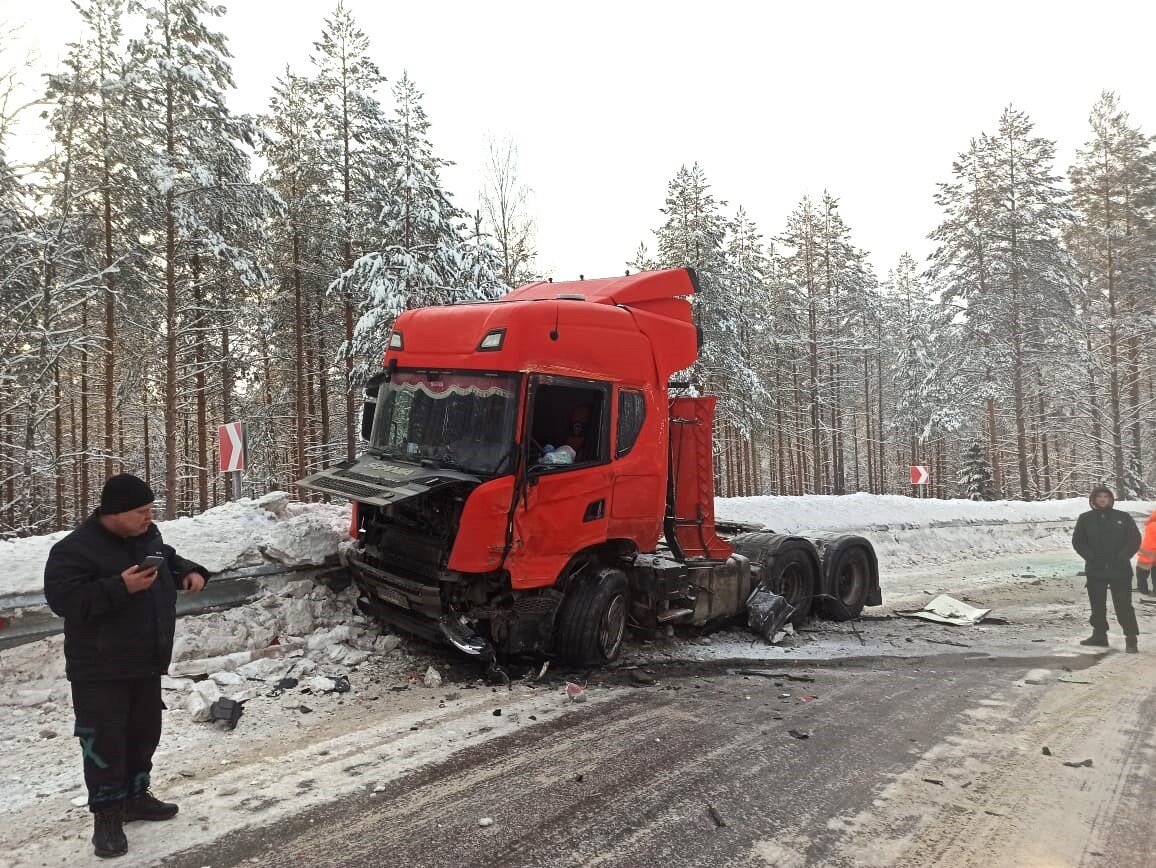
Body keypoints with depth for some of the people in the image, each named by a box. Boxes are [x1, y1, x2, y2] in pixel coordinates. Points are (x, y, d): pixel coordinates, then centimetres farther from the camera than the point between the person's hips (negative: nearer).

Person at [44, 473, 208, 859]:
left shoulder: (148, 536, 3)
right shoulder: (74, 550, -19)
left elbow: (168, 559, 22)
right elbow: (63, 599, -24)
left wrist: (189, 571, 1)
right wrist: (119, 588, -33)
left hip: (146, 664, 7)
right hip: (100, 671, -7)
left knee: (144, 733, 18)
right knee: (105, 742, -1)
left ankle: (135, 796, 36)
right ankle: (107, 816, 13)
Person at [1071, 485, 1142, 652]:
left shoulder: (1123, 517, 1)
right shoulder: (1085, 519, 4)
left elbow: (1135, 539, 0)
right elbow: (1077, 541, 6)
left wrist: (1122, 557, -10)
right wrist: (1090, 556, -7)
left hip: (1120, 570, -2)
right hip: (1095, 570, 2)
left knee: (1124, 606, -2)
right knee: (1097, 606, 10)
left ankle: (1131, 639, 5)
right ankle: (1099, 635, 21)